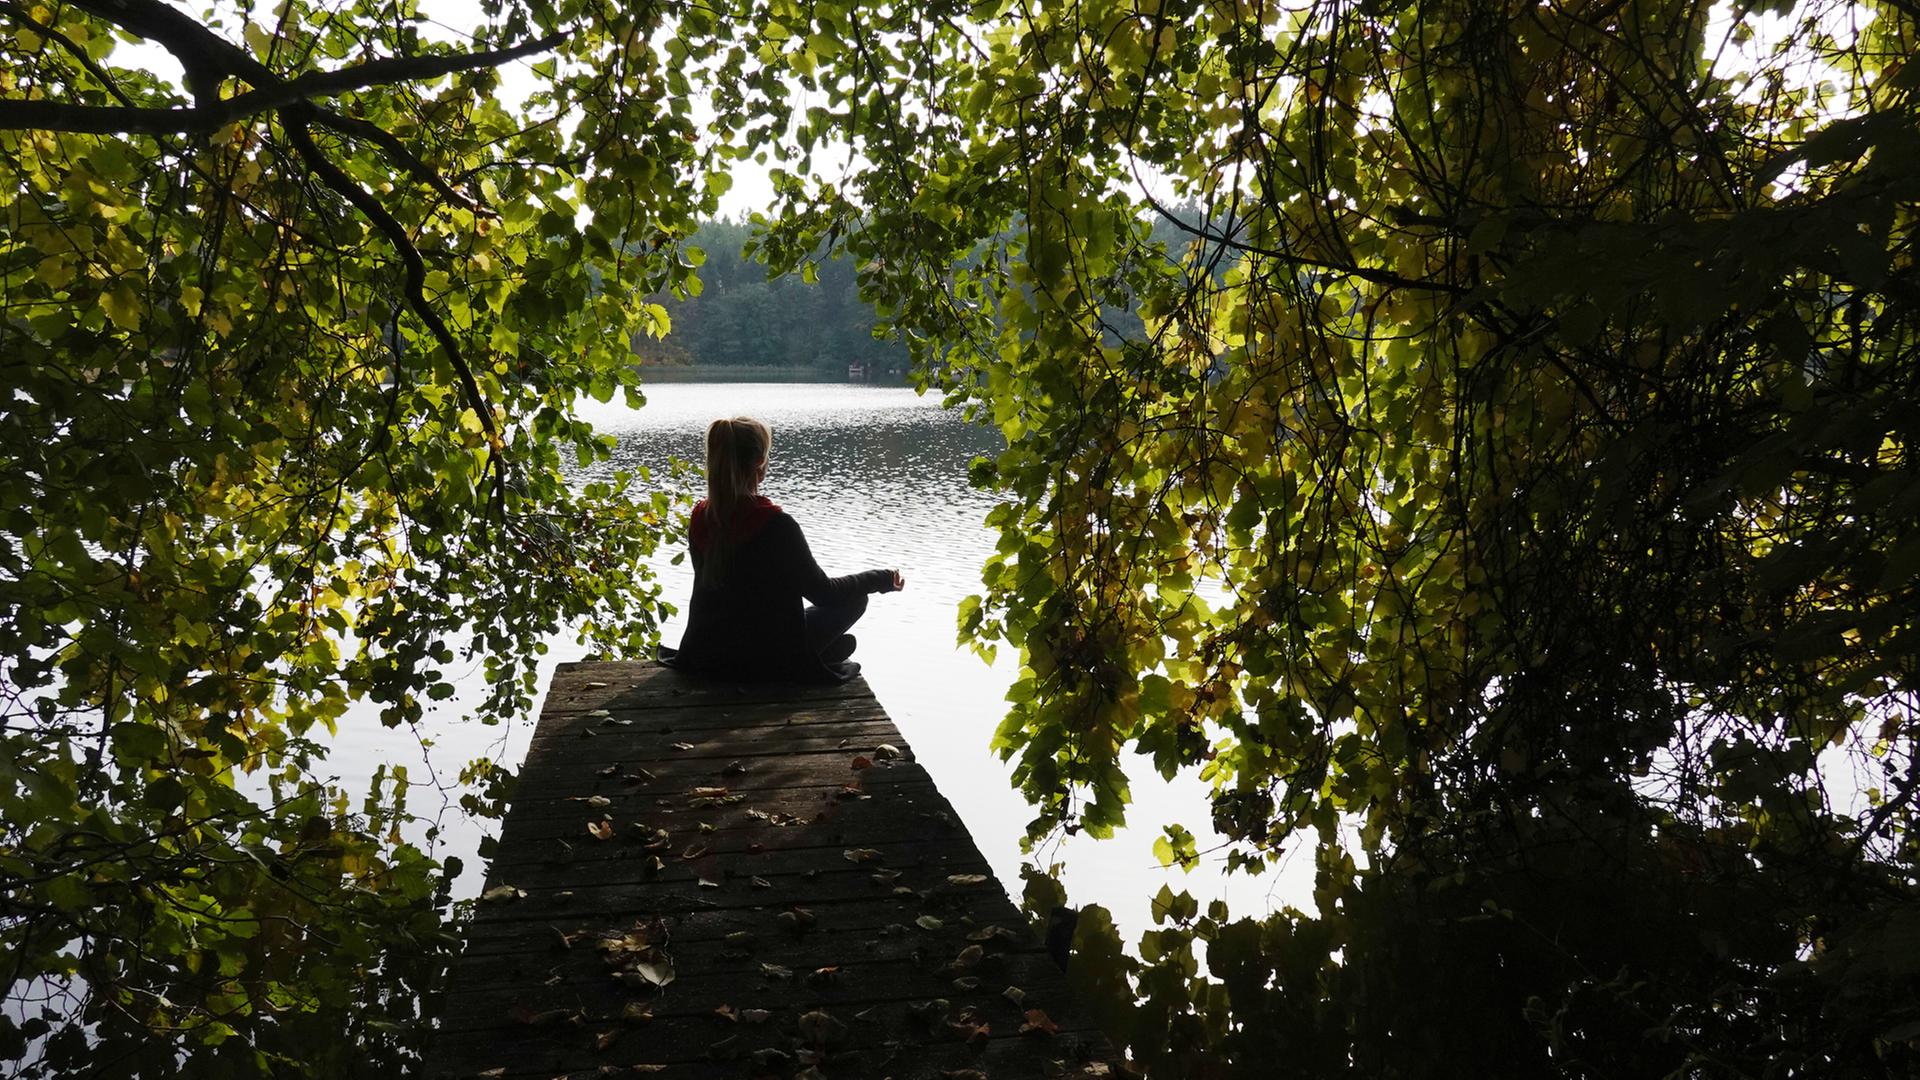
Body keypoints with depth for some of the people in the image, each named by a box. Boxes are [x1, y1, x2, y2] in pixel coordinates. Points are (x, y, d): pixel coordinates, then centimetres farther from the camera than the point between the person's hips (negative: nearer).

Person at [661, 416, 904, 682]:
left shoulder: (700, 519, -3)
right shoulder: (776, 525, -22)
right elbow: (822, 592, -11)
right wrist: (884, 579, 3)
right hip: (761, 659, -7)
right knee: (854, 599, 8)